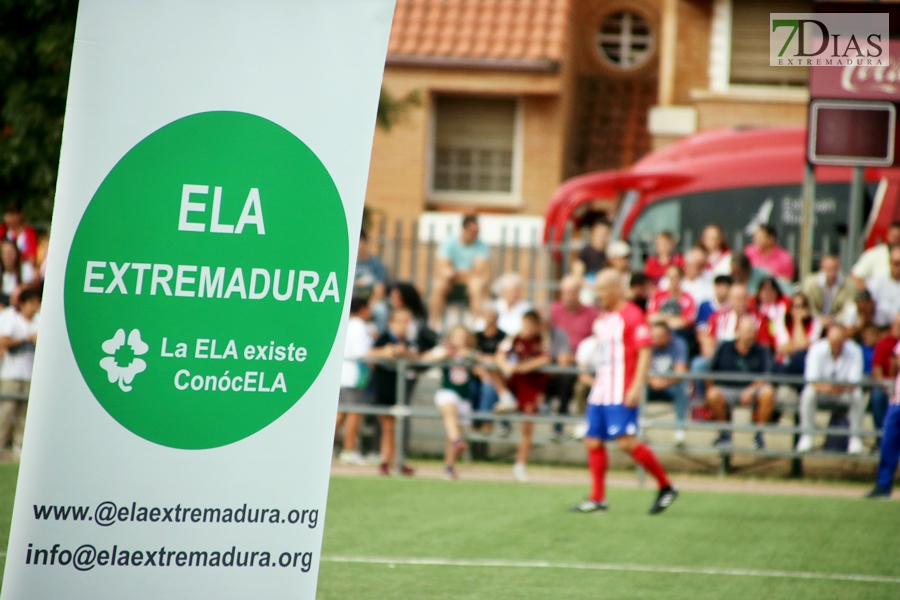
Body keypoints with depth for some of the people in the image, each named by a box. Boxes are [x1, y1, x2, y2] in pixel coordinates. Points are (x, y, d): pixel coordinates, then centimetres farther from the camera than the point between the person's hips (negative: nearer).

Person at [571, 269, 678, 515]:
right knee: (593, 441, 4)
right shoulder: (603, 318, 17)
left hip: (621, 393, -9)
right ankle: (597, 499, 9)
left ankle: (666, 487, -3)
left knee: (627, 440, -15)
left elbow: (645, 352, -14)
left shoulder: (633, 316, -10)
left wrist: (637, 386, -21)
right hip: (600, 391, 9)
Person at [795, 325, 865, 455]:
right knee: (808, 394, -32)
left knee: (857, 396, -32)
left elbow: (854, 382, -22)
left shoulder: (854, 351, -18)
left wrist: (842, 388, -46)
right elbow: (812, 380, -25)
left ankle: (855, 438, -19)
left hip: (845, 391, 0)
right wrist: (824, 387, -48)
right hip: (823, 387, 0)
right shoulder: (817, 350, -19)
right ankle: (806, 437, -23)